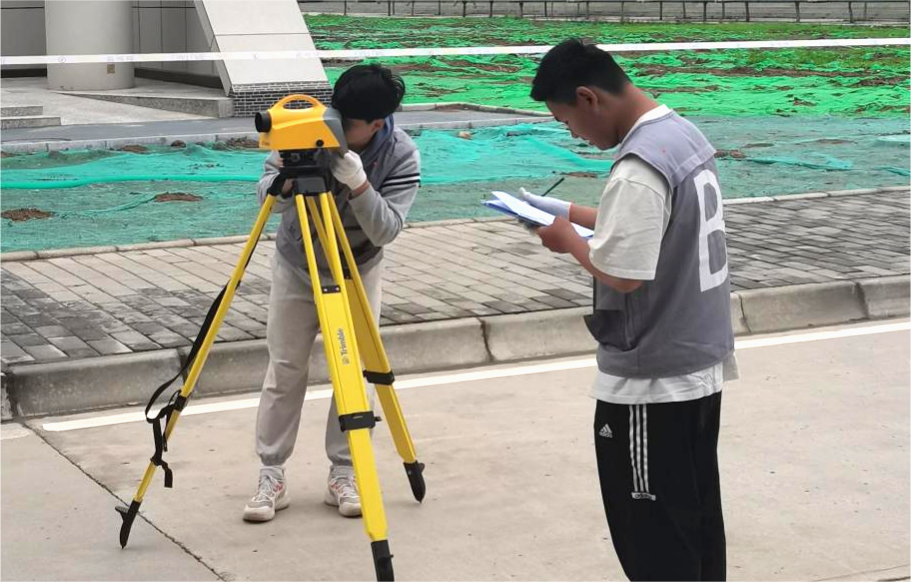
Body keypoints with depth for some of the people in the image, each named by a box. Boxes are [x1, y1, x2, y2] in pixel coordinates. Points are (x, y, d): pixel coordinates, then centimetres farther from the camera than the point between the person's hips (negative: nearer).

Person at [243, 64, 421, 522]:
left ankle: (344, 474, 13)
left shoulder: (401, 156, -23)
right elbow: (265, 196, -18)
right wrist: (288, 178, -40)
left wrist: (358, 184, -44)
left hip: (357, 271, 0)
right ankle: (271, 475, 9)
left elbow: (386, 230, -29)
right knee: (285, 371, 1)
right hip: (295, 266, 1)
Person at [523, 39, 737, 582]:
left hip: (653, 380, -9)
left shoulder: (639, 167, -23)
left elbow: (621, 273, -23)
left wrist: (569, 239, -6)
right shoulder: (687, 134, 7)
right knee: (696, 512, 18)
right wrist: (575, 212, 14)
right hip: (702, 362, 9)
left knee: (653, 534, 2)